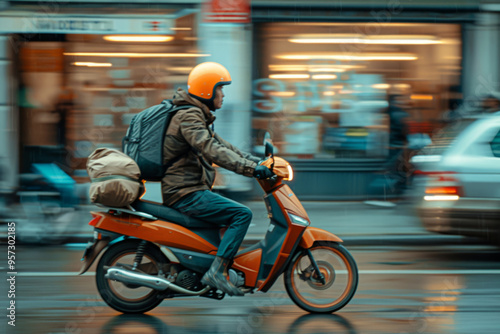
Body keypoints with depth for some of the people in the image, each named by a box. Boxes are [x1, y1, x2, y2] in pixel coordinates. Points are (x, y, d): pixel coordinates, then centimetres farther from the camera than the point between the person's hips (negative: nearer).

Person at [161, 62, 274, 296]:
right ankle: (217, 271, -23)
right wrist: (251, 168, -35)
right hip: (186, 194, -11)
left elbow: (220, 144, 23)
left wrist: (254, 160, 13)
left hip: (190, 191, 11)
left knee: (232, 213, 27)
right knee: (242, 214, -19)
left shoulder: (198, 116, 18)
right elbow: (211, 150, -29)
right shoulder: (188, 117, -16)